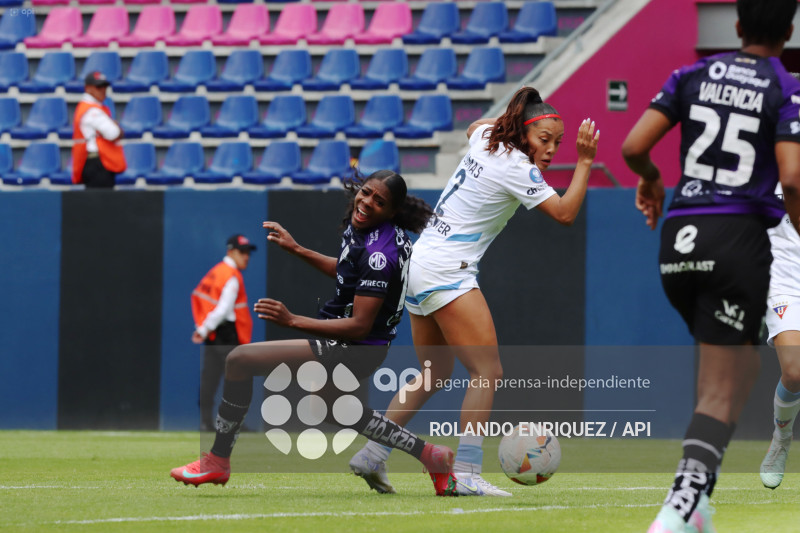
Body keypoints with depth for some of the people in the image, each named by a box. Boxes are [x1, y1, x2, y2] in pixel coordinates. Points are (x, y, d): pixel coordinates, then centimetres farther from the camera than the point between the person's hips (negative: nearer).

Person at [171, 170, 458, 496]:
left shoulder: (378, 253, -27)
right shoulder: (359, 226, 1)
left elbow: (359, 326, -28)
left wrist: (292, 320, -31)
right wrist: (297, 250, 17)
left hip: (355, 350, -11)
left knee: (240, 360, -14)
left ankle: (217, 462, -7)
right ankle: (429, 455, 39)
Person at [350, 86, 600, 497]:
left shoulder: (485, 138, 9)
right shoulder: (515, 167, -15)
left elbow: (473, 126, 35)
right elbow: (565, 213, -16)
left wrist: (513, 114, 30)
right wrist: (585, 161, -14)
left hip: (420, 265, 10)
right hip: (447, 273, -10)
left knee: (435, 374, 19)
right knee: (488, 371, -12)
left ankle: (372, 453, 17)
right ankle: (466, 473, -20)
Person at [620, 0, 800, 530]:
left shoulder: (693, 75, 9)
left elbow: (633, 147, 1)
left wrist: (651, 179, 22)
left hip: (679, 235, 5)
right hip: (740, 237, -5)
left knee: (741, 366, 24)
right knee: (721, 393, -2)